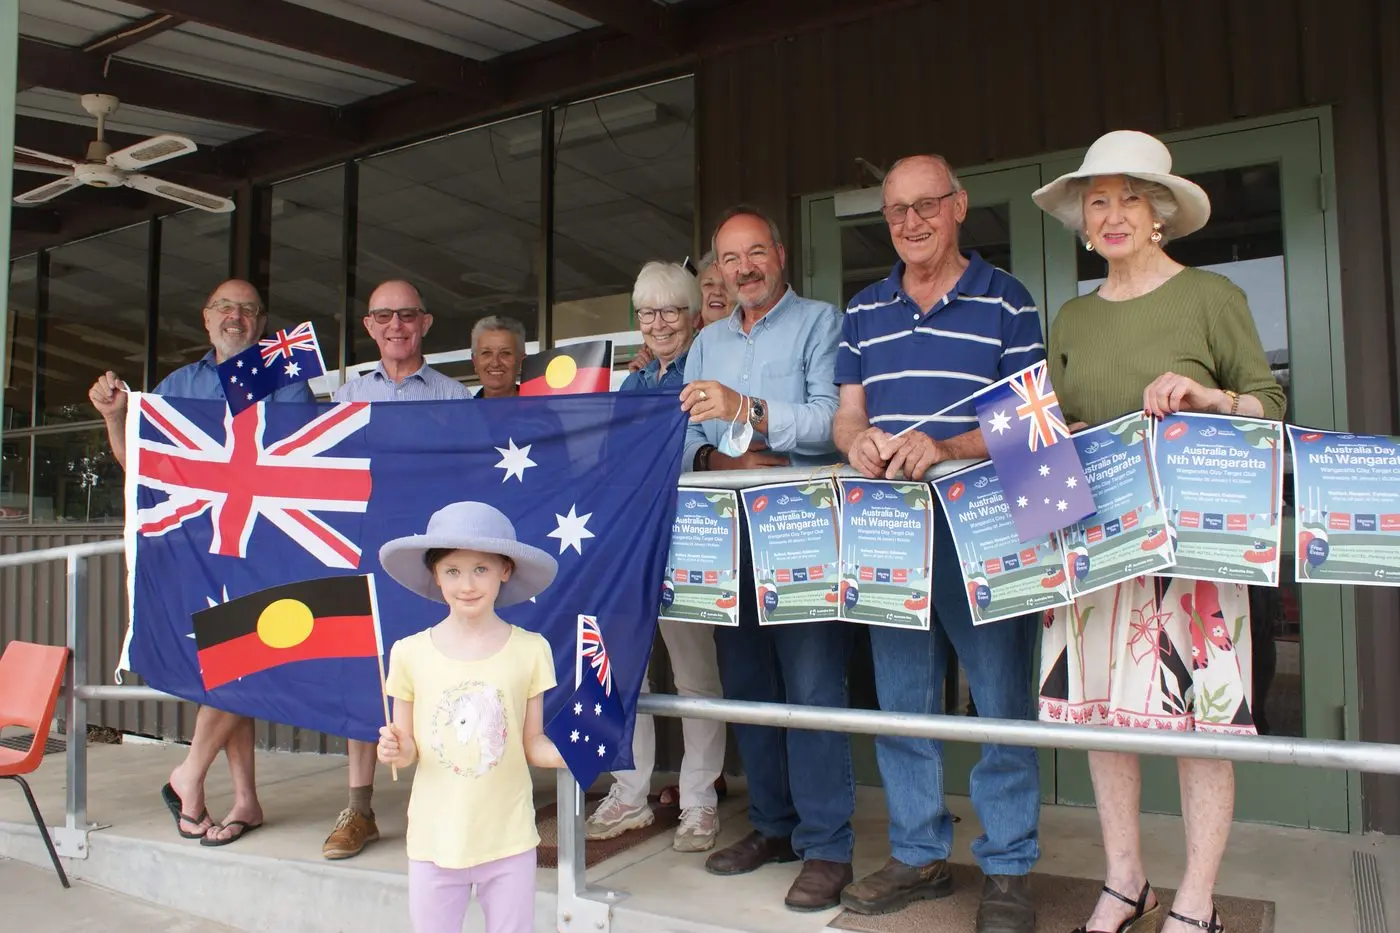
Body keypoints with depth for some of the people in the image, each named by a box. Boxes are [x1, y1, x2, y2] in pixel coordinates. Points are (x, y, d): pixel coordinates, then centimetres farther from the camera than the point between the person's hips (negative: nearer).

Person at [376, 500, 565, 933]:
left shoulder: (530, 650, -7)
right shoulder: (410, 653, -6)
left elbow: (532, 744, 0)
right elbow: (407, 748, 4)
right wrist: (395, 750, -18)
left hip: (509, 840, 0)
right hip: (434, 840, 1)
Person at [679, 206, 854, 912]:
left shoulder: (819, 323, 2)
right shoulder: (708, 343, 21)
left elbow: (832, 418, -14)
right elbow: (683, 436, 11)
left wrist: (747, 410, -24)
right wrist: (716, 458, -10)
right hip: (729, 532, 6)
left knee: (811, 684, -7)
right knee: (746, 681, 11)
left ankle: (826, 845, 3)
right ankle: (772, 825, 25)